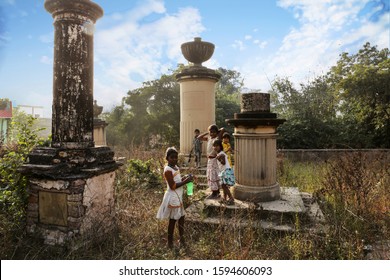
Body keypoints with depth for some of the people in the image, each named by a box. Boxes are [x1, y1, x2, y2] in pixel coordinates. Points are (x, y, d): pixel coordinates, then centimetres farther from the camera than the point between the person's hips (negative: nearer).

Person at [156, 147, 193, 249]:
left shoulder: (176, 167, 6)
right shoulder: (168, 170, -21)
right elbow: (172, 186, -24)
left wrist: (185, 178, -2)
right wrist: (185, 181, -24)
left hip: (178, 197, 9)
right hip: (172, 198, -9)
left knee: (181, 217, 16)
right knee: (173, 220, 5)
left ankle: (182, 239, 32)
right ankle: (170, 242, 22)